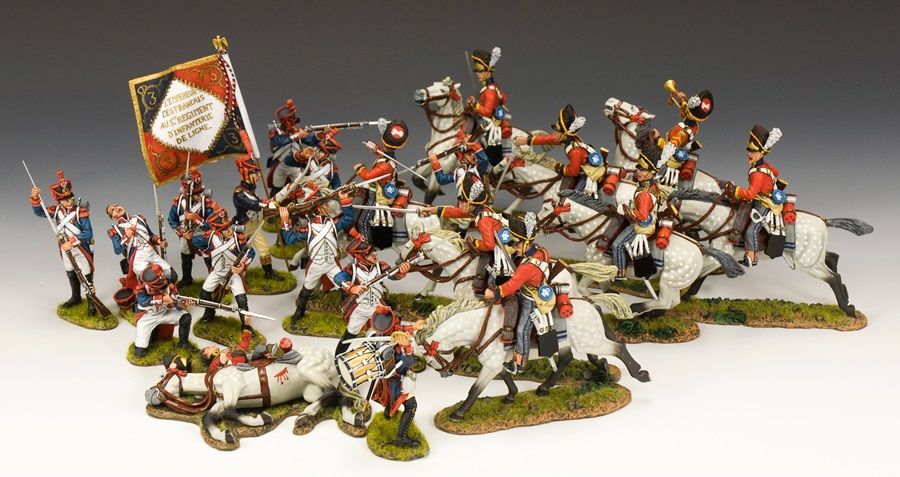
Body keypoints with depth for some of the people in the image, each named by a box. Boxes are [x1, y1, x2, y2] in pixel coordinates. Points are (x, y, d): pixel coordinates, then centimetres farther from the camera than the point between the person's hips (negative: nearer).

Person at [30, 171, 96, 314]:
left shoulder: (81, 212, -23)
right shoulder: (56, 211, -7)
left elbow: (88, 234, -22)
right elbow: (39, 212, 2)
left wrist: (72, 242, -29)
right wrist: (35, 199, -16)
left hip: (81, 250, -6)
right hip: (65, 249, 6)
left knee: (86, 276, 3)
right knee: (71, 275, 24)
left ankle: (91, 302, 19)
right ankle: (76, 297, 45)